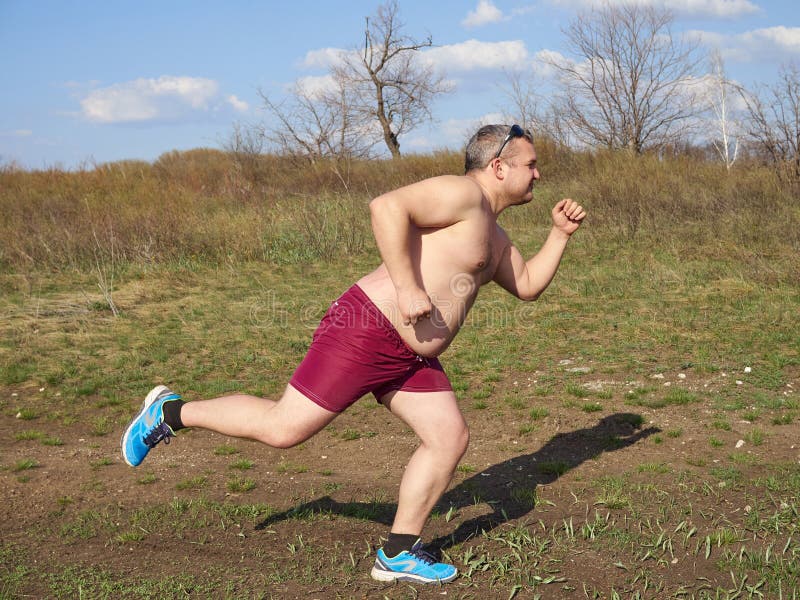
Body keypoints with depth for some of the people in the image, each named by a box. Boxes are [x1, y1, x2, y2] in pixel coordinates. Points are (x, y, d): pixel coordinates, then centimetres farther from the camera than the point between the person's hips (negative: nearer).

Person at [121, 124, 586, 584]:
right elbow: (387, 207, -24)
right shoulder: (461, 193, -11)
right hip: (366, 332, -10)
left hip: (411, 356, 10)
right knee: (283, 429, -7)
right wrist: (407, 286, -26)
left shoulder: (492, 234, 21)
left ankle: (399, 553, 13)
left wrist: (561, 234, 18)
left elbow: (528, 286, 28)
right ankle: (171, 412, 12)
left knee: (450, 439, 3)